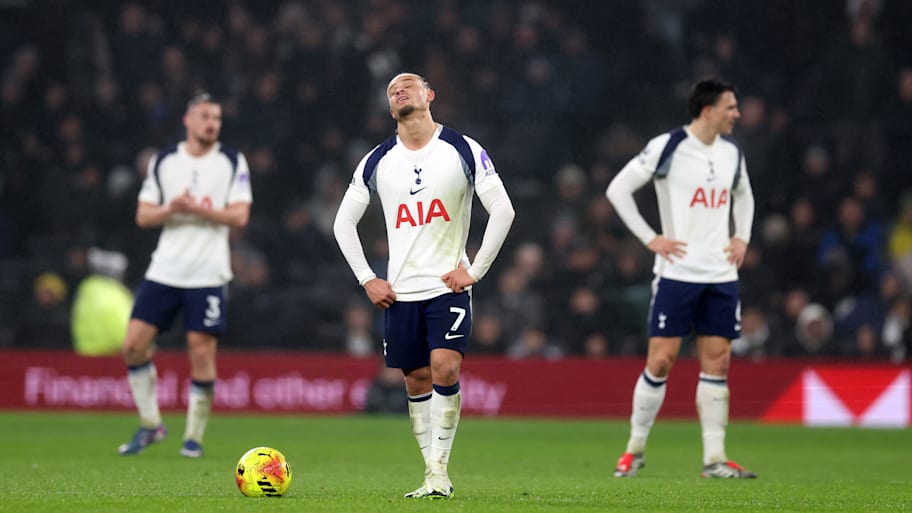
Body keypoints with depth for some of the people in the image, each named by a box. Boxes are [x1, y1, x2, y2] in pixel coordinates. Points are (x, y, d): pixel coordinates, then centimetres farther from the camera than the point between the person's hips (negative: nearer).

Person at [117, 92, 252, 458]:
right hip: (164, 271, 3)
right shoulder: (163, 161, 9)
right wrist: (171, 208, -14)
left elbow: (240, 217, -5)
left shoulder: (232, 163, 3)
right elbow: (143, 216, 6)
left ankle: (194, 436, 7)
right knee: (134, 345, -6)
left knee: (202, 352, -7)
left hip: (208, 274, -2)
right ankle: (150, 424, 11)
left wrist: (198, 208, -17)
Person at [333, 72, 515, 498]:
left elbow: (502, 210, -3)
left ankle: (440, 467, -11)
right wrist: (366, 280, 5)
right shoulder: (377, 161, 6)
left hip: (449, 286, -3)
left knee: (445, 368, -19)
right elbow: (343, 222, 14)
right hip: (399, 292, 3)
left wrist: (475, 270, -6)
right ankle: (433, 475, 11)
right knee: (417, 381, 4)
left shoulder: (463, 150, -2)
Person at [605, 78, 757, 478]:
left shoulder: (731, 153, 10)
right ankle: (635, 449, 9)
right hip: (677, 271, -5)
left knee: (717, 362, 1)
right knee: (661, 360, -5)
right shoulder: (667, 147, -8)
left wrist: (742, 237, 13)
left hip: (721, 274, 5)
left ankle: (714, 458, 3)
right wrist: (650, 239, -8)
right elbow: (618, 189, -5)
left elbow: (743, 196, 29)